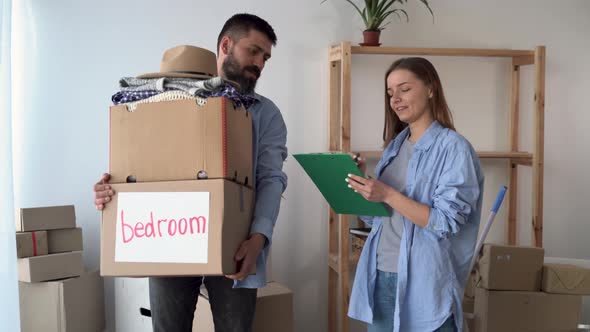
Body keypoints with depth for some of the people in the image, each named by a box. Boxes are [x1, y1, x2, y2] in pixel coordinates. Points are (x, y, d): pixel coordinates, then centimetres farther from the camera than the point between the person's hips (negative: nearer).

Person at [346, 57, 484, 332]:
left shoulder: (454, 147, -8)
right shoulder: (394, 146, 12)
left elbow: (446, 223, -15)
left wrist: (388, 195, -21)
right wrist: (361, 188, -3)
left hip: (423, 282, -6)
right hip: (381, 276, 6)